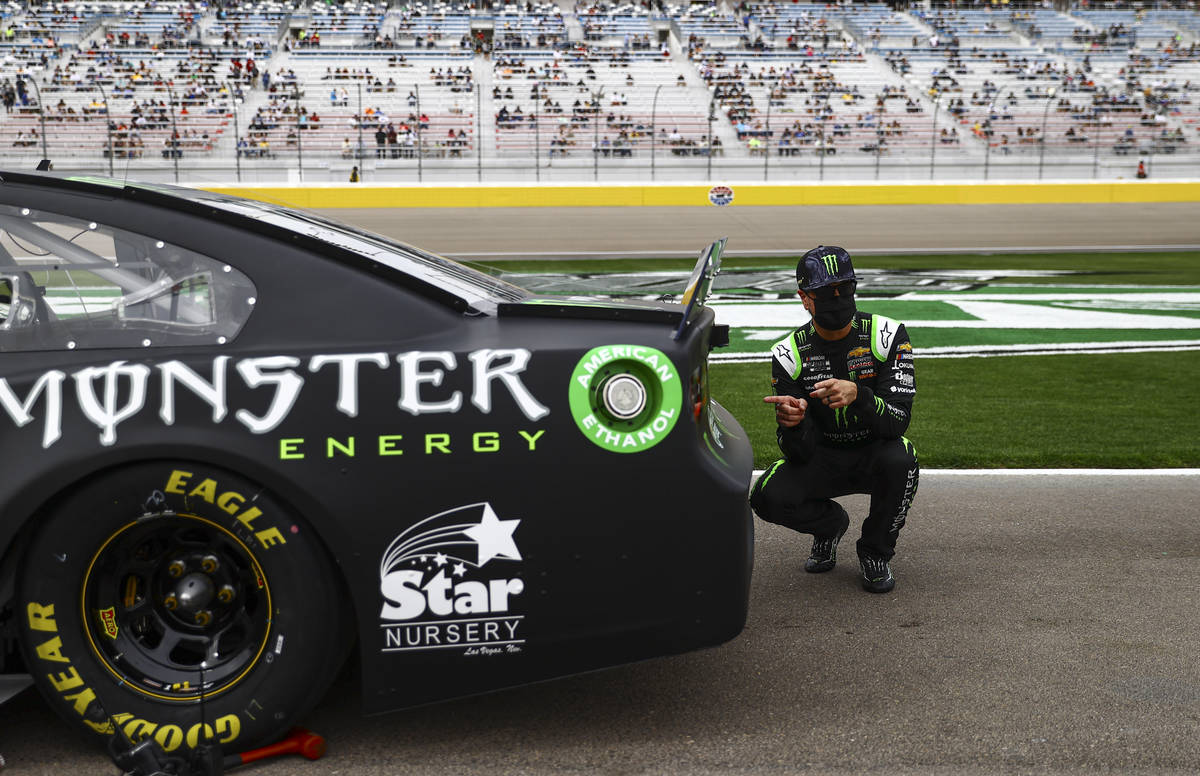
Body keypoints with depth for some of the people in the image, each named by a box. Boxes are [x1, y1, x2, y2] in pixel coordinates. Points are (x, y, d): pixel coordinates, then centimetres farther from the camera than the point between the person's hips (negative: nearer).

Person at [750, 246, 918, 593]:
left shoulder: (887, 336, -14)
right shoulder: (790, 354, -11)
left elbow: (898, 421, -24)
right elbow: (799, 452, -16)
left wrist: (857, 396, -44)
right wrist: (791, 423, -41)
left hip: (875, 452, -1)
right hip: (823, 458, 1)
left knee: (900, 460, -36)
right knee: (768, 497, -26)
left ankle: (875, 551, -5)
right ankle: (829, 524, 12)